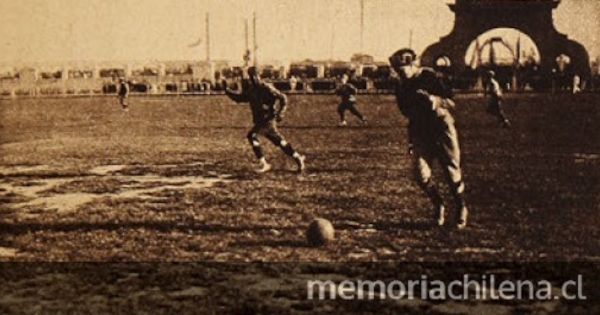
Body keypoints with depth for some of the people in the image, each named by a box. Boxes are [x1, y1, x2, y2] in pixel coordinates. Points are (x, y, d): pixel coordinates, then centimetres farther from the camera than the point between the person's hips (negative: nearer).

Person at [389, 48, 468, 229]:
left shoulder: (430, 77, -12)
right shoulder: (400, 85, 3)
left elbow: (451, 103, -12)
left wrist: (434, 100, -31)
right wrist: (411, 139, 10)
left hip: (441, 129, -4)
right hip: (421, 132, 4)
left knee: (452, 172, 0)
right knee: (421, 175, -6)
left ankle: (461, 209, 20)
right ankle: (438, 206, 16)